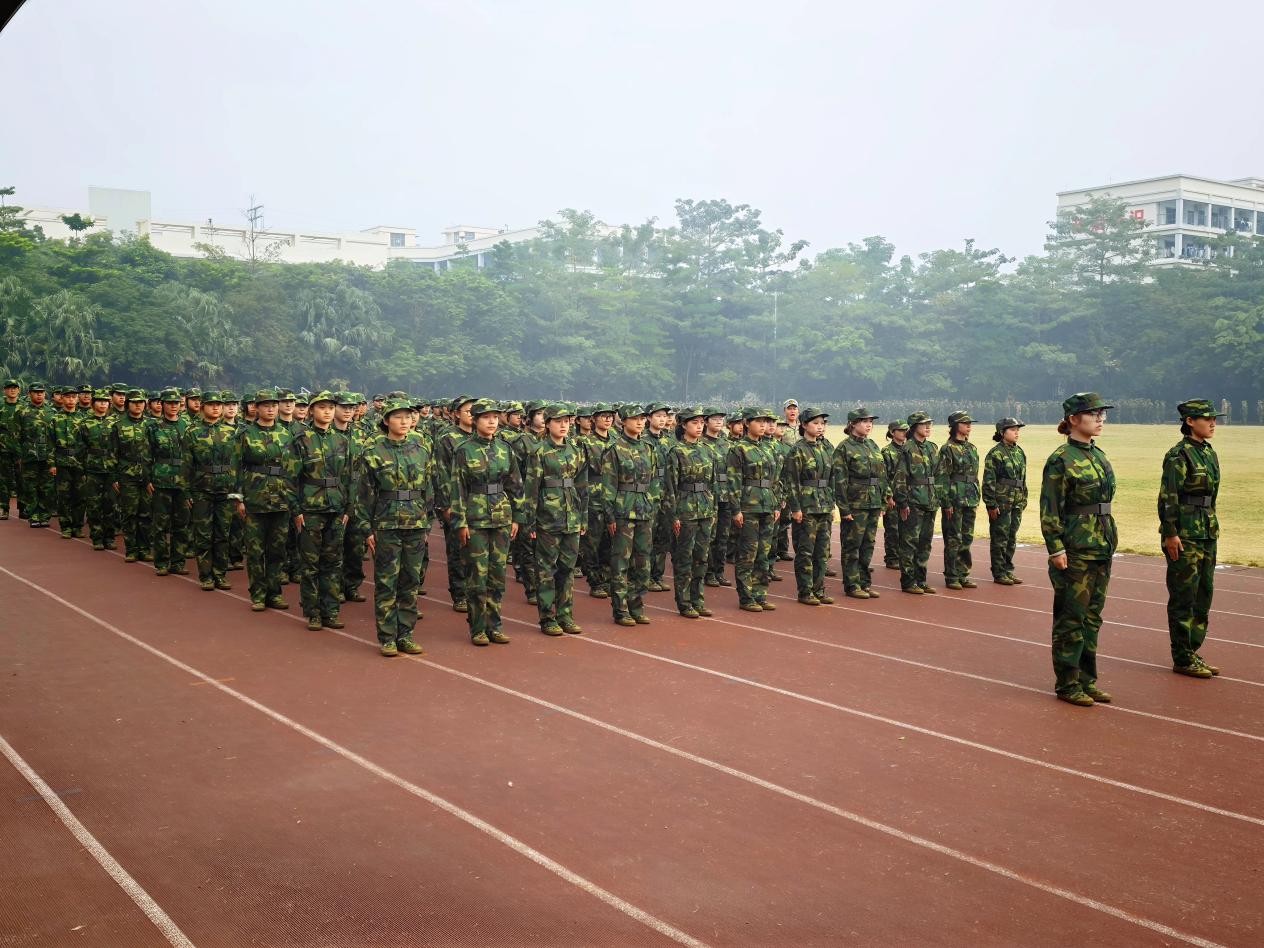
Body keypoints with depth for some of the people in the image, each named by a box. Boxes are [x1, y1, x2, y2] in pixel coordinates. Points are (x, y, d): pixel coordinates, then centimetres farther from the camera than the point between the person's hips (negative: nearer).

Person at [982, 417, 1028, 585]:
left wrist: (1023, 499, 15)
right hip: (1001, 504, -7)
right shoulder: (995, 453, -10)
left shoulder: (1019, 452, 12)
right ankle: (999, 573, 6)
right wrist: (991, 505, -16)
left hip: (1017, 504, 7)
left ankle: (1008, 570, 20)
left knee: (1012, 538, 12)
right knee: (1000, 539, 0)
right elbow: (988, 481, -13)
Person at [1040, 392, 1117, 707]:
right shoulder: (1061, 460, -12)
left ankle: (1087, 679, 22)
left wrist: (1110, 538, 18)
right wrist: (1056, 549, -18)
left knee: (1092, 616, 13)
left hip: (1102, 547, 8)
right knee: (1071, 617, 0)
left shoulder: (1099, 456, 12)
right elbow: (1050, 510, -14)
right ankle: (1067, 683, 9)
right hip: (1075, 549, -8)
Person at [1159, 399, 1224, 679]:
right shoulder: (1179, 455, -13)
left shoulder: (1209, 452, 14)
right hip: (1185, 533, -9)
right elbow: (1168, 497, -16)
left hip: (1207, 531, 9)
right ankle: (1183, 659, 4)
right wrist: (1170, 533, -19)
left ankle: (1192, 651, 22)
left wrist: (1212, 527, 19)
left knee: (1203, 593, 13)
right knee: (1184, 595, -2)